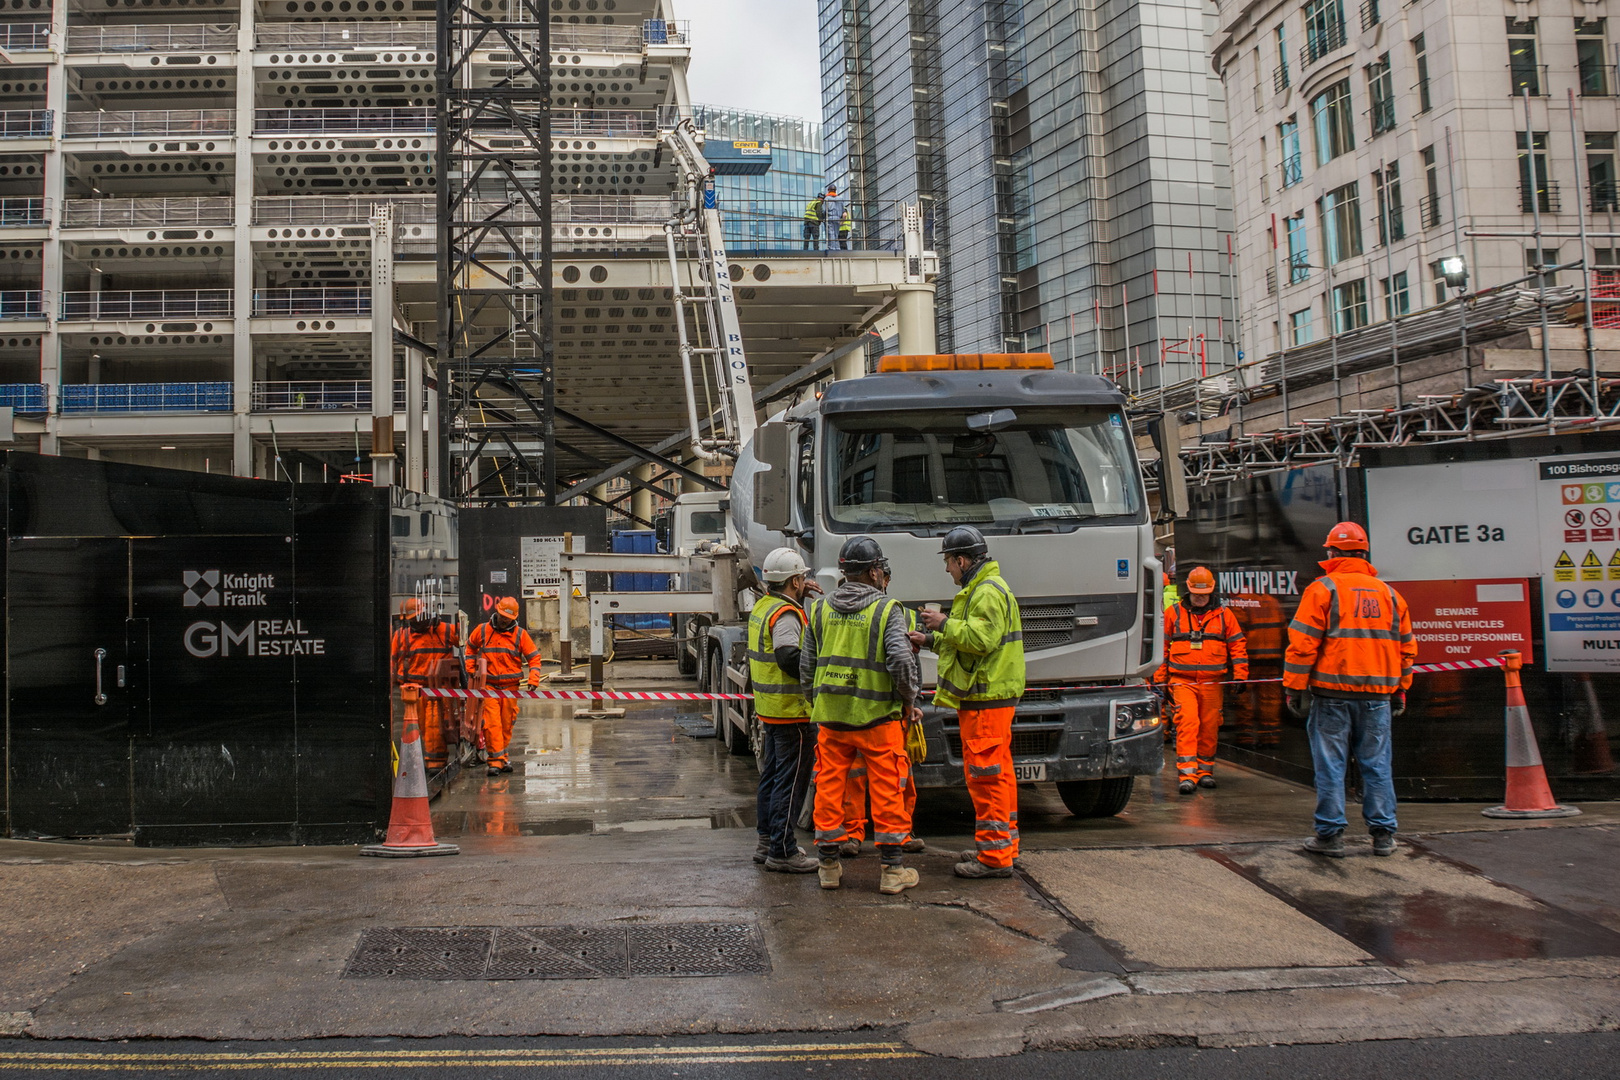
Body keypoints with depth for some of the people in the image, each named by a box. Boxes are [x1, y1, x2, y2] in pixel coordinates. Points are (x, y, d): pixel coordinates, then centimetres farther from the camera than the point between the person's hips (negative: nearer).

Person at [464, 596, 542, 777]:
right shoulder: (482, 630, 2)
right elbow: (470, 647, 21)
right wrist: (471, 669, 11)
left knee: (507, 725, 9)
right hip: (488, 686, -1)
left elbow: (534, 657, 5)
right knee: (492, 724, -11)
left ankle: (502, 757, 23)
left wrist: (533, 680, -7)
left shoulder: (520, 634, 1)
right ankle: (496, 760, -10)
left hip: (511, 687, 1)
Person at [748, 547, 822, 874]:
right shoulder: (785, 614, -18)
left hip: (770, 708, 10)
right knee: (790, 782, -3)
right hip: (793, 711, -10)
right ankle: (783, 852, 2)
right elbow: (790, 657, -29)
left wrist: (808, 599, 13)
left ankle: (768, 842, 28)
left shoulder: (763, 607, 12)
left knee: (772, 775, 18)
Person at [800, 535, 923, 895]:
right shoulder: (887, 610, -7)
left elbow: (806, 666, 9)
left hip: (830, 715, 4)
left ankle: (829, 866, 17)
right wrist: (909, 702, -2)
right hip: (877, 716, -4)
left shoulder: (820, 608, 7)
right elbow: (901, 660, -17)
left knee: (829, 787, 11)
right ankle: (893, 870, 10)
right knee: (887, 791, 5)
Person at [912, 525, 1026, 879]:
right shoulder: (981, 589, 20)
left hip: (987, 699, -11)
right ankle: (1004, 844, 24)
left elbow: (981, 640, -24)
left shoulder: (988, 592, -15)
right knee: (997, 772, 15)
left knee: (985, 773, -8)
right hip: (986, 695, 11)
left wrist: (945, 623, -16)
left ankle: (994, 855, -5)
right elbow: (967, 641, 26)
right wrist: (931, 639, 21)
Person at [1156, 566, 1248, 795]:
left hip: (1213, 682, 2)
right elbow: (1161, 646, 9)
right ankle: (1186, 774, -16)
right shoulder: (1173, 613, 5)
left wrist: (1240, 676, 4)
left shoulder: (1224, 615, 9)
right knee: (1187, 723, -14)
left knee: (1209, 728, 7)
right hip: (1182, 681, -2)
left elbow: (1238, 645, 12)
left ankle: (1205, 770, 22)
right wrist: (1159, 679, 6)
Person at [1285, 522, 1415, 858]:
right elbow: (1406, 647, 16)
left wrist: (1294, 688, -5)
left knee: (1330, 766, 2)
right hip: (1377, 695, 4)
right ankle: (1383, 834, 13)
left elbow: (1302, 643, -9)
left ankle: (1330, 834, 5)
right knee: (1377, 765, 10)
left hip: (1332, 693, -4)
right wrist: (1399, 689, 23)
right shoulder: (1389, 594, 12)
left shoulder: (1322, 589, -4)